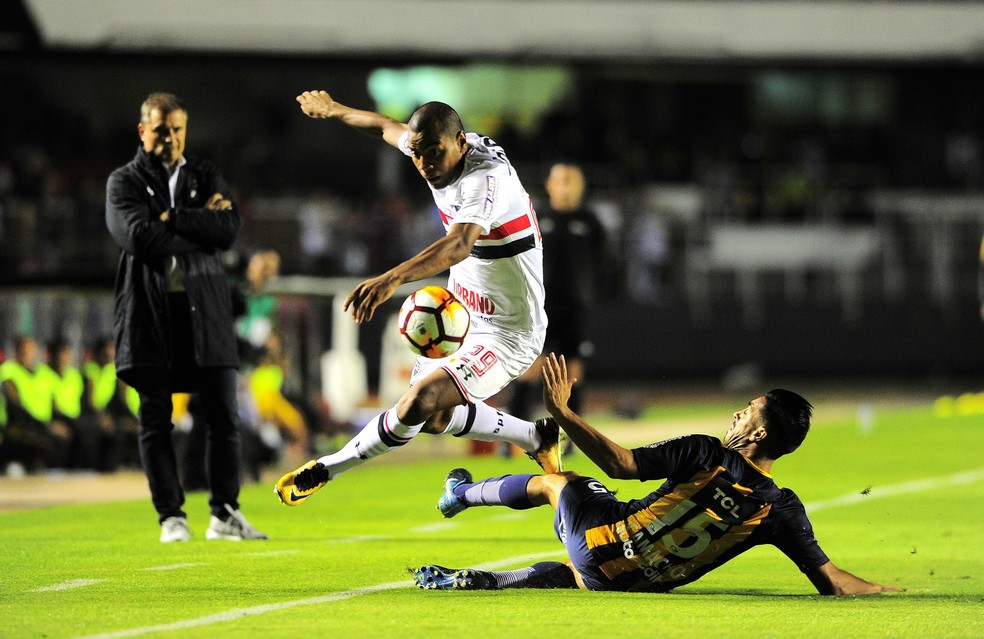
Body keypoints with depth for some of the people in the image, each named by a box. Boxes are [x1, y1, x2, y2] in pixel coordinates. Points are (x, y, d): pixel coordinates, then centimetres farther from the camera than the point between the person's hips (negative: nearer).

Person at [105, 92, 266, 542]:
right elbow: (138, 237, -13)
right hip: (151, 311, -2)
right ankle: (171, 516, 6)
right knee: (155, 419, -1)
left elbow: (230, 229, -3)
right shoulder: (124, 182, 6)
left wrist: (172, 219, -9)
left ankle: (225, 514, 9)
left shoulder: (205, 176, 14)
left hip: (204, 310, 2)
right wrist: (201, 226, -7)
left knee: (223, 416, 1)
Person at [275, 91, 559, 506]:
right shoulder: (436, 150, -4)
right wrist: (332, 110, 37)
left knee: (420, 403, -27)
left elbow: (460, 244, -49)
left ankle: (325, 471, -11)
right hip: (462, 317, 10)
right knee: (434, 418, 23)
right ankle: (535, 438, 37)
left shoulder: (487, 176, -30)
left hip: (506, 335, -10)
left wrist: (393, 278, -63)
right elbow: (387, 128, 19)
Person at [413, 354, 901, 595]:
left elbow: (620, 463, -20)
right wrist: (884, 591, -4)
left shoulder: (706, 455, -22)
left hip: (599, 541, -3)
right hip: (639, 585, 3)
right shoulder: (783, 511, -14)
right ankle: (471, 582, 38)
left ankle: (463, 493, 52)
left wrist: (562, 412, -13)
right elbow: (832, 582, -18)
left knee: (555, 482, 31)